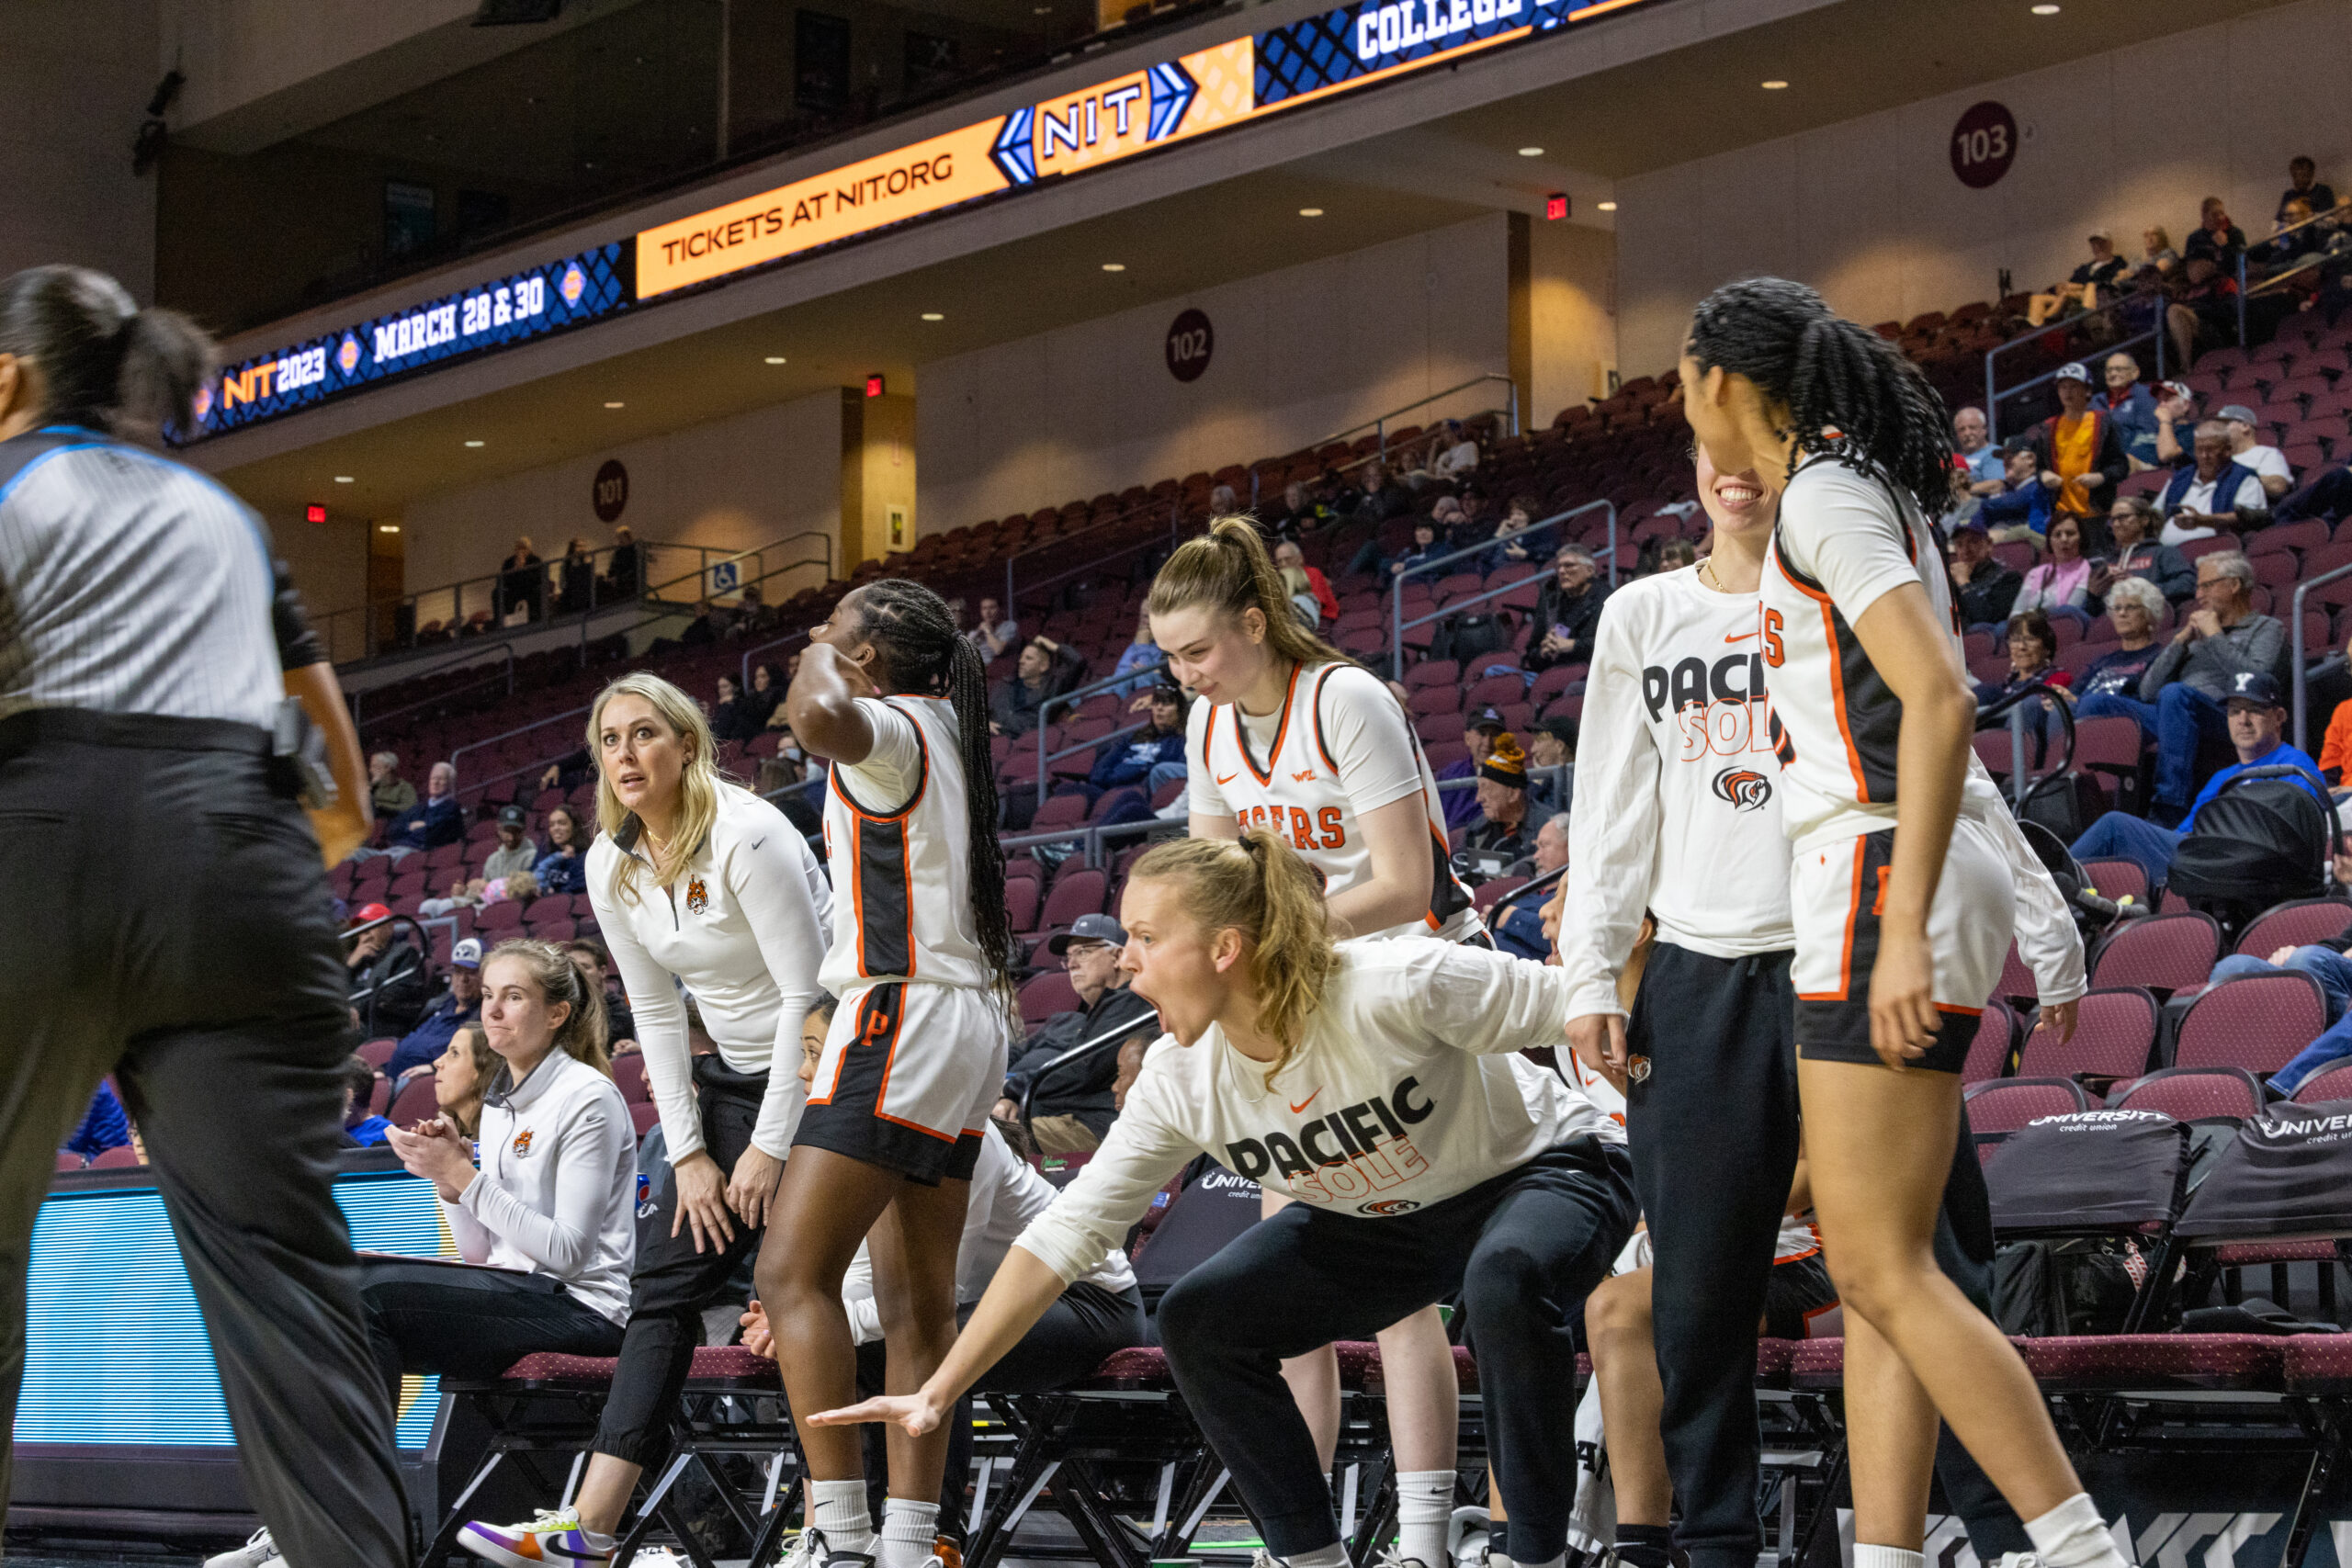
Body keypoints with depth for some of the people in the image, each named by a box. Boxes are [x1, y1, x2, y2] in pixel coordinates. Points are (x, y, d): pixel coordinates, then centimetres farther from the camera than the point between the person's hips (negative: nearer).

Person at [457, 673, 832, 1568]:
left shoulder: (746, 837, -21)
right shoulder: (612, 865, 2)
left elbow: (807, 994, -21)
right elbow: (657, 1015, 6)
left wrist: (770, 1146, -19)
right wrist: (688, 1155, 0)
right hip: (729, 1078, 7)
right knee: (665, 1277, -1)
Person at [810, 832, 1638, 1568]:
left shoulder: (1396, 988, -35)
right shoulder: (1181, 1078, -18)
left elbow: (1575, 1001, -23)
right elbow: (1065, 1233, -14)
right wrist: (939, 1392, -17)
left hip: (1540, 1169, -6)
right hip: (1376, 1222, 6)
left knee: (1503, 1281, -38)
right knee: (1197, 1321, -11)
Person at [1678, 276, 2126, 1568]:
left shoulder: (1823, 494, -10)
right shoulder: (1870, 491, 20)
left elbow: (1941, 700, -21)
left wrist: (1902, 931, -27)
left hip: (1887, 878, -10)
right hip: (1898, 887, 10)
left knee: (1882, 1269, -11)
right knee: (1877, 1270, 6)